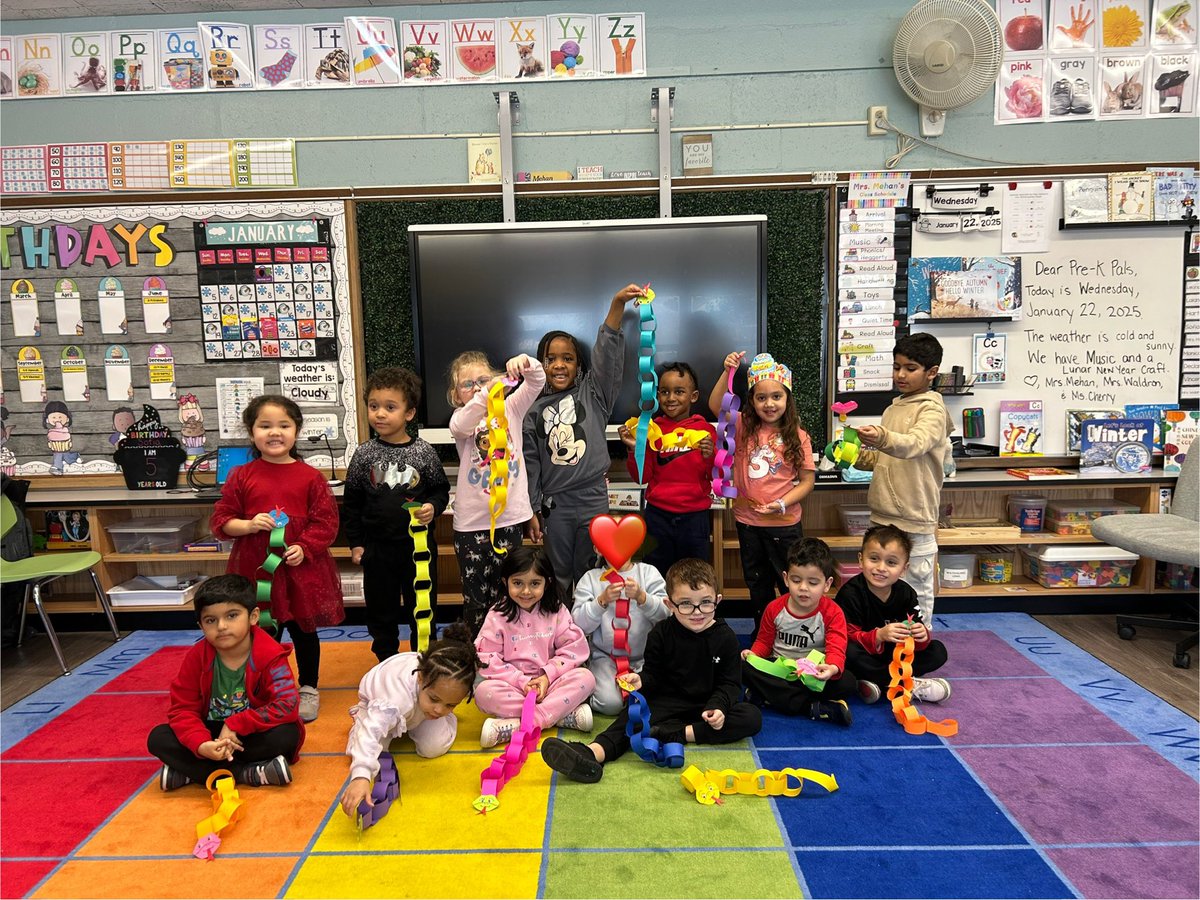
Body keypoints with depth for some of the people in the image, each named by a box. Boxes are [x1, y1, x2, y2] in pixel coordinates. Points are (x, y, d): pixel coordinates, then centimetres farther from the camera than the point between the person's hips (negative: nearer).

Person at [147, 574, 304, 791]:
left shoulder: (270, 655, -18)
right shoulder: (196, 657, -9)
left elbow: (287, 706, -24)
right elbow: (183, 709, -10)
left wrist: (236, 725, -25)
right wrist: (200, 745, -29)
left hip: (252, 735, -3)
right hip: (212, 735, 3)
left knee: (288, 734, -31)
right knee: (158, 738, -19)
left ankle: (190, 772, -21)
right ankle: (249, 774, -25)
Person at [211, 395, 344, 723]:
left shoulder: (310, 477, -4)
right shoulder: (241, 476, 0)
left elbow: (326, 522, -3)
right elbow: (220, 520, 2)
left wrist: (304, 548, -15)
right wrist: (248, 525, -15)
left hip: (301, 567, 0)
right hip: (255, 567, 1)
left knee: (303, 631, 14)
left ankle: (309, 688, 32)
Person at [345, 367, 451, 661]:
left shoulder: (423, 452, -6)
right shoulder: (364, 453, -3)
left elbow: (441, 490, 4)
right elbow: (351, 501, 4)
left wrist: (433, 507, -17)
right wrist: (356, 543, 2)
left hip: (419, 543, -1)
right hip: (378, 546, 1)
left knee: (423, 608, 12)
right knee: (381, 610, 14)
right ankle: (387, 662, 33)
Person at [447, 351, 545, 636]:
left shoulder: (510, 408, 5)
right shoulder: (462, 418, -1)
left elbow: (537, 382, -7)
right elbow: (460, 426, -25)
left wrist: (526, 363, -30)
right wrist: (489, 392, -41)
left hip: (510, 516, 1)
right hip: (472, 521, -1)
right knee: (475, 597, 9)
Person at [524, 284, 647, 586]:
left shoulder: (592, 392, 1)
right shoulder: (534, 410, 3)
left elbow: (607, 353, -13)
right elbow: (531, 465, 5)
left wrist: (618, 303, -25)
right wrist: (532, 512, 3)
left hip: (593, 499, -1)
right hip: (555, 504, 1)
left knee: (588, 574, 9)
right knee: (559, 576, 12)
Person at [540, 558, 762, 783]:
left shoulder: (725, 637, -6)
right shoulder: (661, 634, -4)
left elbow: (730, 684, -5)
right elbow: (654, 674, 1)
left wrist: (718, 707, -24)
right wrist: (641, 680, -22)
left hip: (709, 705, 0)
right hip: (670, 702, 0)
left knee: (752, 717, -25)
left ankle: (675, 734, -30)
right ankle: (595, 752, -52)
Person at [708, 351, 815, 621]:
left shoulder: (797, 437, -8)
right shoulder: (744, 427, -2)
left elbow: (808, 480, -7)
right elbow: (716, 405, -17)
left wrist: (782, 503, -19)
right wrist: (728, 372, -27)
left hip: (784, 523, -3)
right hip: (747, 520, 3)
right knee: (757, 583, 20)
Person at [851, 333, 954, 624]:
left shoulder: (933, 409, -10)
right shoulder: (893, 409, 14)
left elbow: (914, 444, -31)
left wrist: (883, 438, -51)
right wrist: (858, 455, 2)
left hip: (914, 522, -8)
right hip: (883, 515, 8)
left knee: (916, 590, 2)